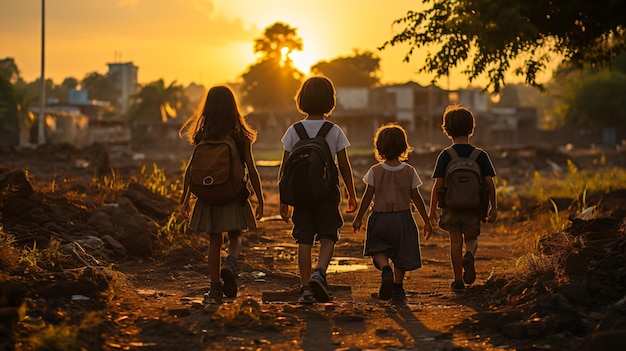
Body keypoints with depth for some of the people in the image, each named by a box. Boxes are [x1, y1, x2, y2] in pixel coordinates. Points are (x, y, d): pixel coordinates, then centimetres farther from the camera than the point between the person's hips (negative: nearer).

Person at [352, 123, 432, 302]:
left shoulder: (375, 171, -5)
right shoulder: (409, 171, -4)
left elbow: (368, 196, -3)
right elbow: (416, 198, 0)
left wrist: (358, 218, 8)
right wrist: (426, 221, 8)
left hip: (380, 218, 0)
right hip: (403, 218, 0)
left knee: (378, 249, 15)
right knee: (402, 254, 12)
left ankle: (385, 270, -15)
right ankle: (397, 288, 13)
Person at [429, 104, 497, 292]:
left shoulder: (445, 156, -7)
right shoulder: (481, 156, -4)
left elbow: (437, 185, -8)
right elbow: (490, 183, -5)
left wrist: (433, 209, 1)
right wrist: (493, 207, 2)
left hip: (451, 206, -1)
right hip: (473, 207, 1)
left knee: (455, 241, 11)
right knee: (471, 239, 17)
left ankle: (458, 280, 12)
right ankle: (470, 255, -16)